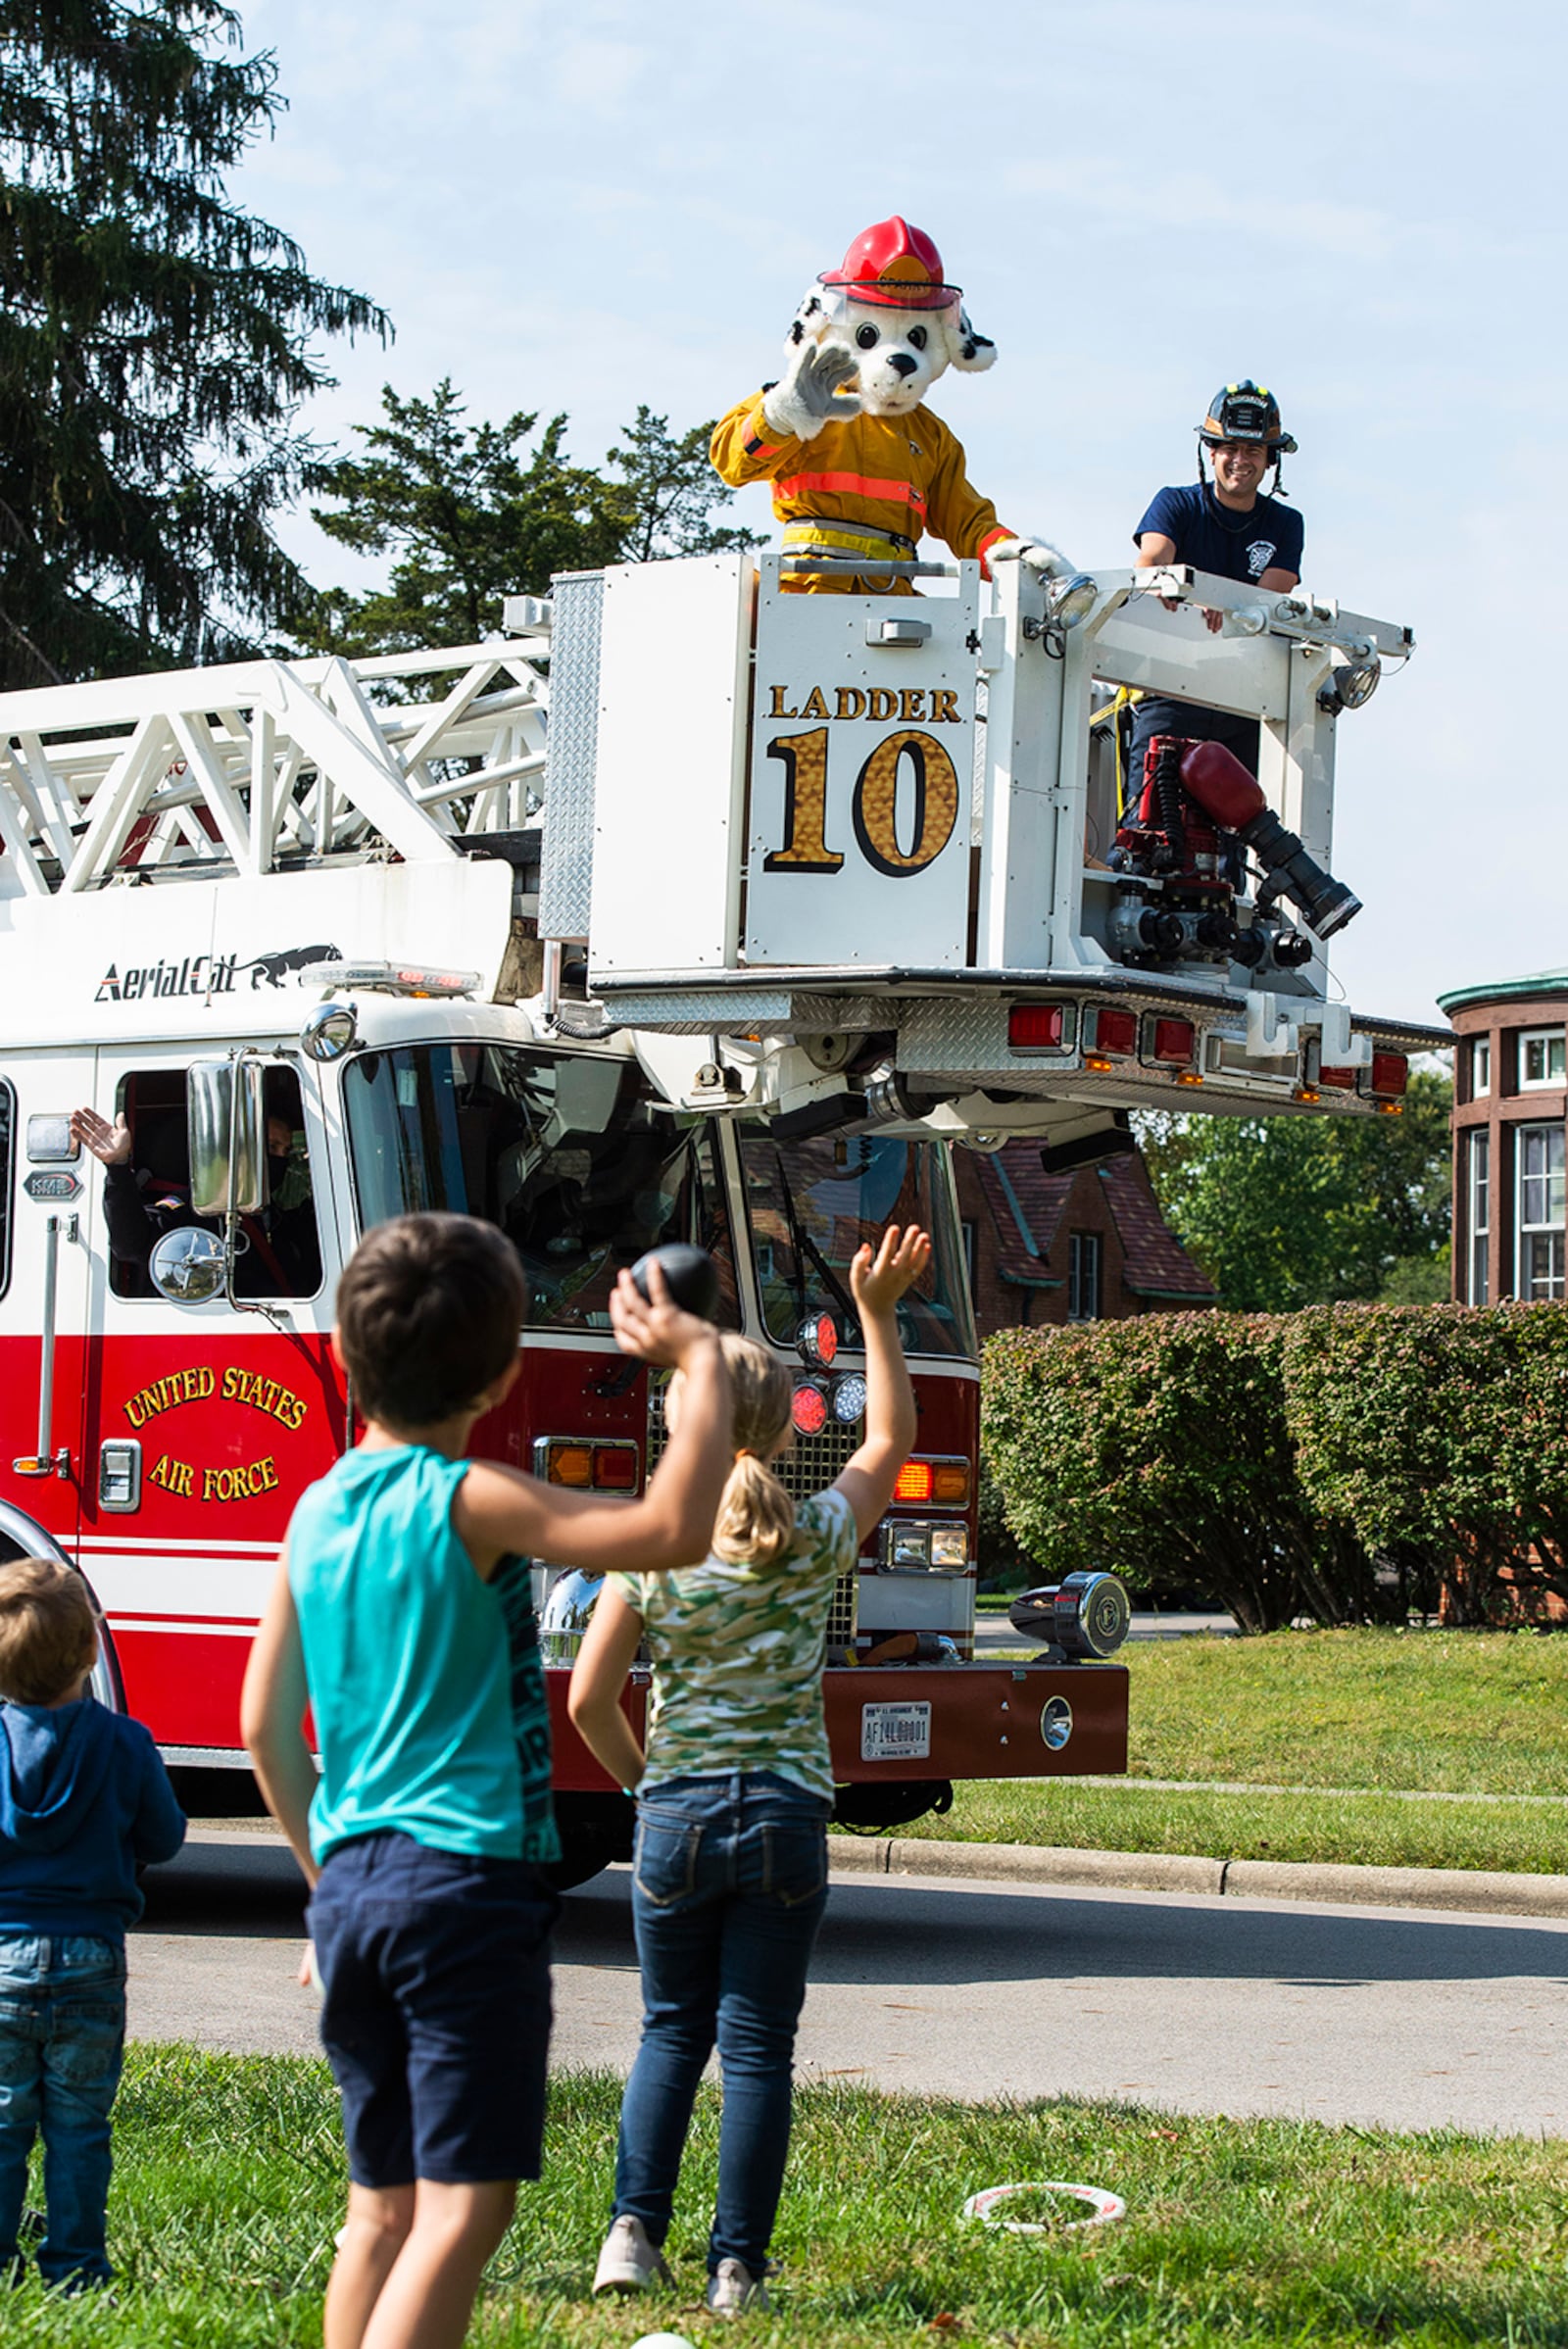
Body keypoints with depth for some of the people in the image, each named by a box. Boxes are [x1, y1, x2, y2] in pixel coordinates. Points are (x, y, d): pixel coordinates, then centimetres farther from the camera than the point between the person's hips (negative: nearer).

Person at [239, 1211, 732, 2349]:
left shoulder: (319, 1511, 10)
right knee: (463, 2208, -8)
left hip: (351, 1885, 8)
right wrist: (700, 1362, -10)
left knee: (386, 2207, 15)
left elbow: (267, 1724, 15)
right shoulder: (470, 1501, -11)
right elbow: (671, 1528, -22)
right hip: (466, 1878, -8)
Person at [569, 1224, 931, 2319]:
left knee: (672, 2034, 17)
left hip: (677, 1816, 0)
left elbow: (590, 1700, -7)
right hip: (788, 1819, 0)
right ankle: (737, 2268, 6)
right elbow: (890, 1439, 14)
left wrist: (643, 1777, 11)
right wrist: (878, 1315, 16)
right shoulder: (817, 1541, -5)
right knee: (758, 2050, 5)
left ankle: (635, 2227, 6)